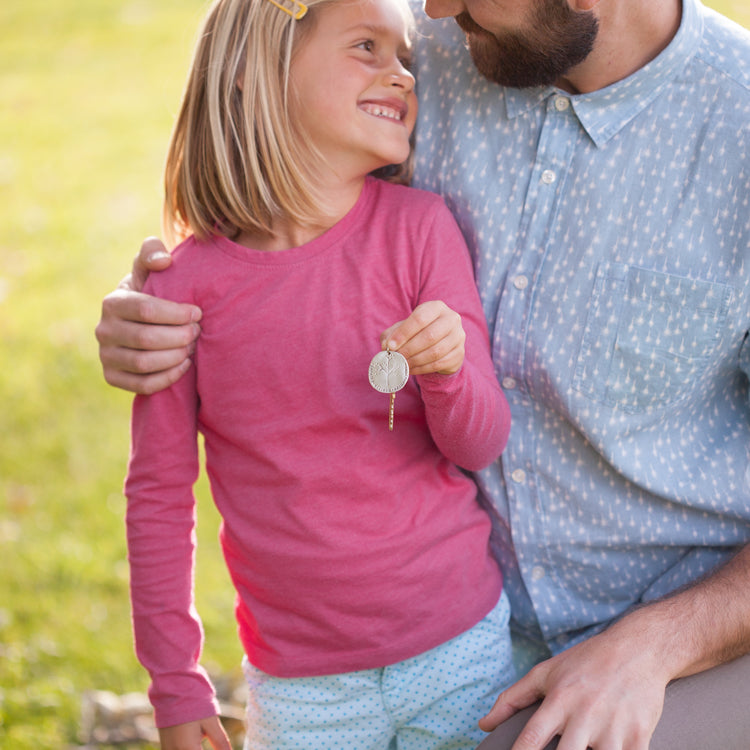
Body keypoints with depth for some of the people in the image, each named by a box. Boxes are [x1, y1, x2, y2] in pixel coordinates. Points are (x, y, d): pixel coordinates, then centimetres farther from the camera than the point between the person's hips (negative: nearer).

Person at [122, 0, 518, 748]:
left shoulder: (420, 227, -8)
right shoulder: (185, 286, -9)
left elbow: (480, 446, -6)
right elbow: (158, 492, 1)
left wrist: (448, 370, -28)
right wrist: (175, 685, 4)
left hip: (463, 655, 1)